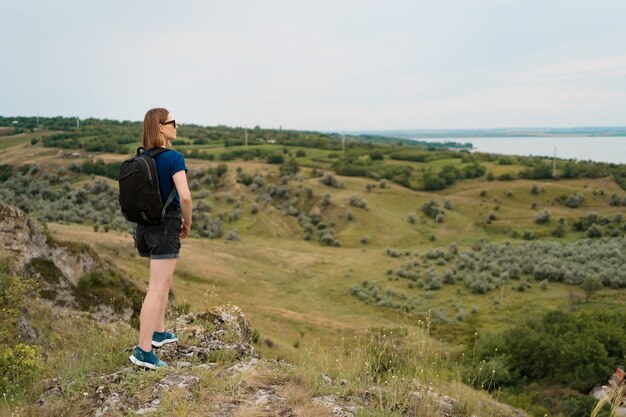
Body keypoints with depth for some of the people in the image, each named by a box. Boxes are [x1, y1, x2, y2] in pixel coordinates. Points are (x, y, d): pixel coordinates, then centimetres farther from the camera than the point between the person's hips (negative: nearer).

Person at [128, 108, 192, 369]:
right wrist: (188, 222, -6)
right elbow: (184, 196, -24)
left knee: (165, 281, 24)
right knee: (156, 289, -4)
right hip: (166, 225, -8)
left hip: (144, 224, 8)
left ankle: (159, 333, 35)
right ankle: (143, 352, 0)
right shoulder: (174, 158, -15)